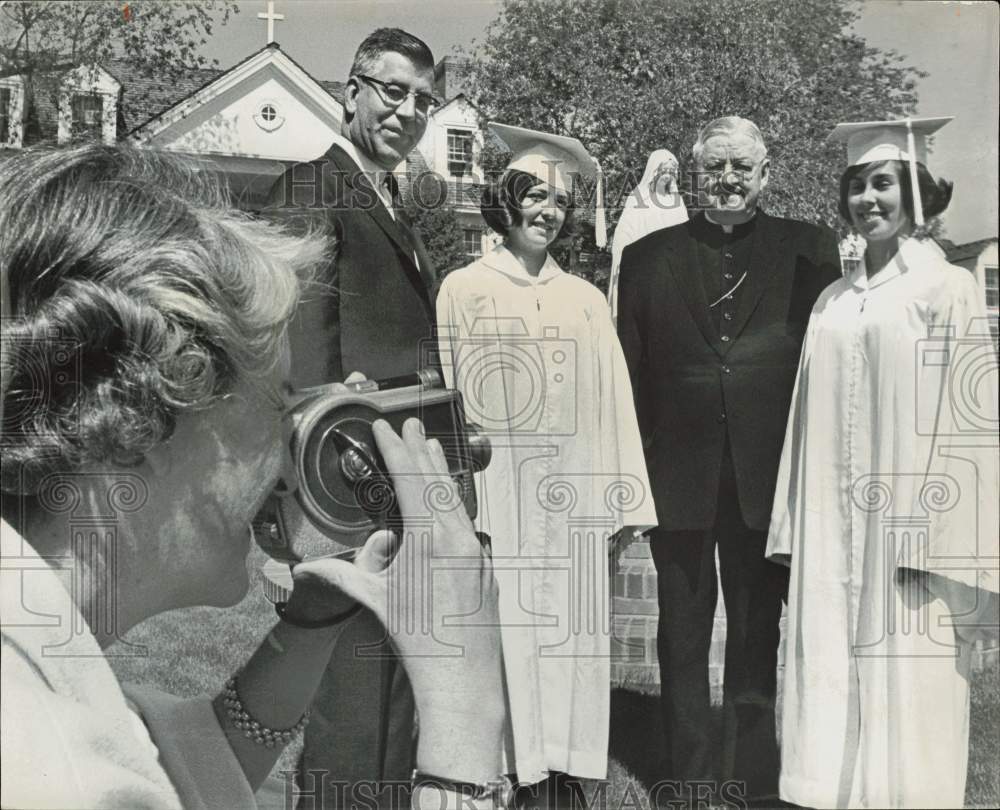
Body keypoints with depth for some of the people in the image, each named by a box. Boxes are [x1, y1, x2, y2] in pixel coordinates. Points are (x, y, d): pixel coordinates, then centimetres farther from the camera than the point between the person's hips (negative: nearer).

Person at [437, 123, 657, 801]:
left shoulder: (587, 299, 14)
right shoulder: (464, 288, 4)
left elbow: (614, 402, 10)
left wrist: (626, 498, 3)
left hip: (575, 494, 3)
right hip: (499, 489, -3)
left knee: (572, 630, 5)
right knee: (505, 632, -2)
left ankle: (566, 763, 16)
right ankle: (511, 770, 10)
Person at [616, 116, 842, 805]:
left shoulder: (809, 250, 4)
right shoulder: (649, 257, 6)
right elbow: (630, 377, 4)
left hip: (768, 481, -1)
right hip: (679, 481, 1)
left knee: (758, 642, 11)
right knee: (682, 641, 11)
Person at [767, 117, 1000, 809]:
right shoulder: (832, 302, 12)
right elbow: (810, 422, 12)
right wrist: (800, 532, 8)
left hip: (909, 533, -4)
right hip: (835, 533, 5)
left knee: (906, 696, 2)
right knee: (833, 688, 7)